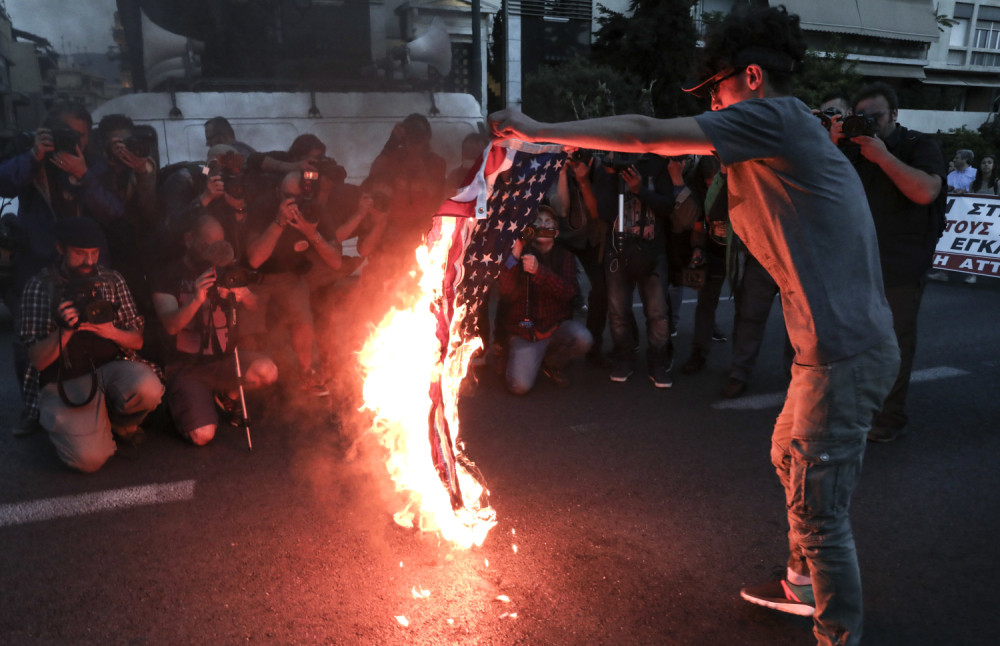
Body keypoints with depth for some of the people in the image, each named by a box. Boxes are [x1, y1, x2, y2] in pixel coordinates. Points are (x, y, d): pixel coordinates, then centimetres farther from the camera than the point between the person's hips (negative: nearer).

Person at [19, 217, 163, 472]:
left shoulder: (112, 280, 6)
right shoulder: (39, 287, -1)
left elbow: (137, 341, 7)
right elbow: (38, 361, -5)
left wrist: (113, 333, -15)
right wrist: (65, 331, -24)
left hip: (112, 366, 2)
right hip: (64, 381, -2)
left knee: (148, 388, -34)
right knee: (90, 458, -24)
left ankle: (119, 422, 3)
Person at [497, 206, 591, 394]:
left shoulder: (565, 257, 4)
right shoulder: (520, 255, 1)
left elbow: (569, 291, -15)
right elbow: (505, 294, -13)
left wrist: (538, 271, -31)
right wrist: (514, 256, -25)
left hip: (557, 327, 2)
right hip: (524, 331, -2)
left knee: (582, 339, -31)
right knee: (520, 386, -22)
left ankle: (552, 363, 2)